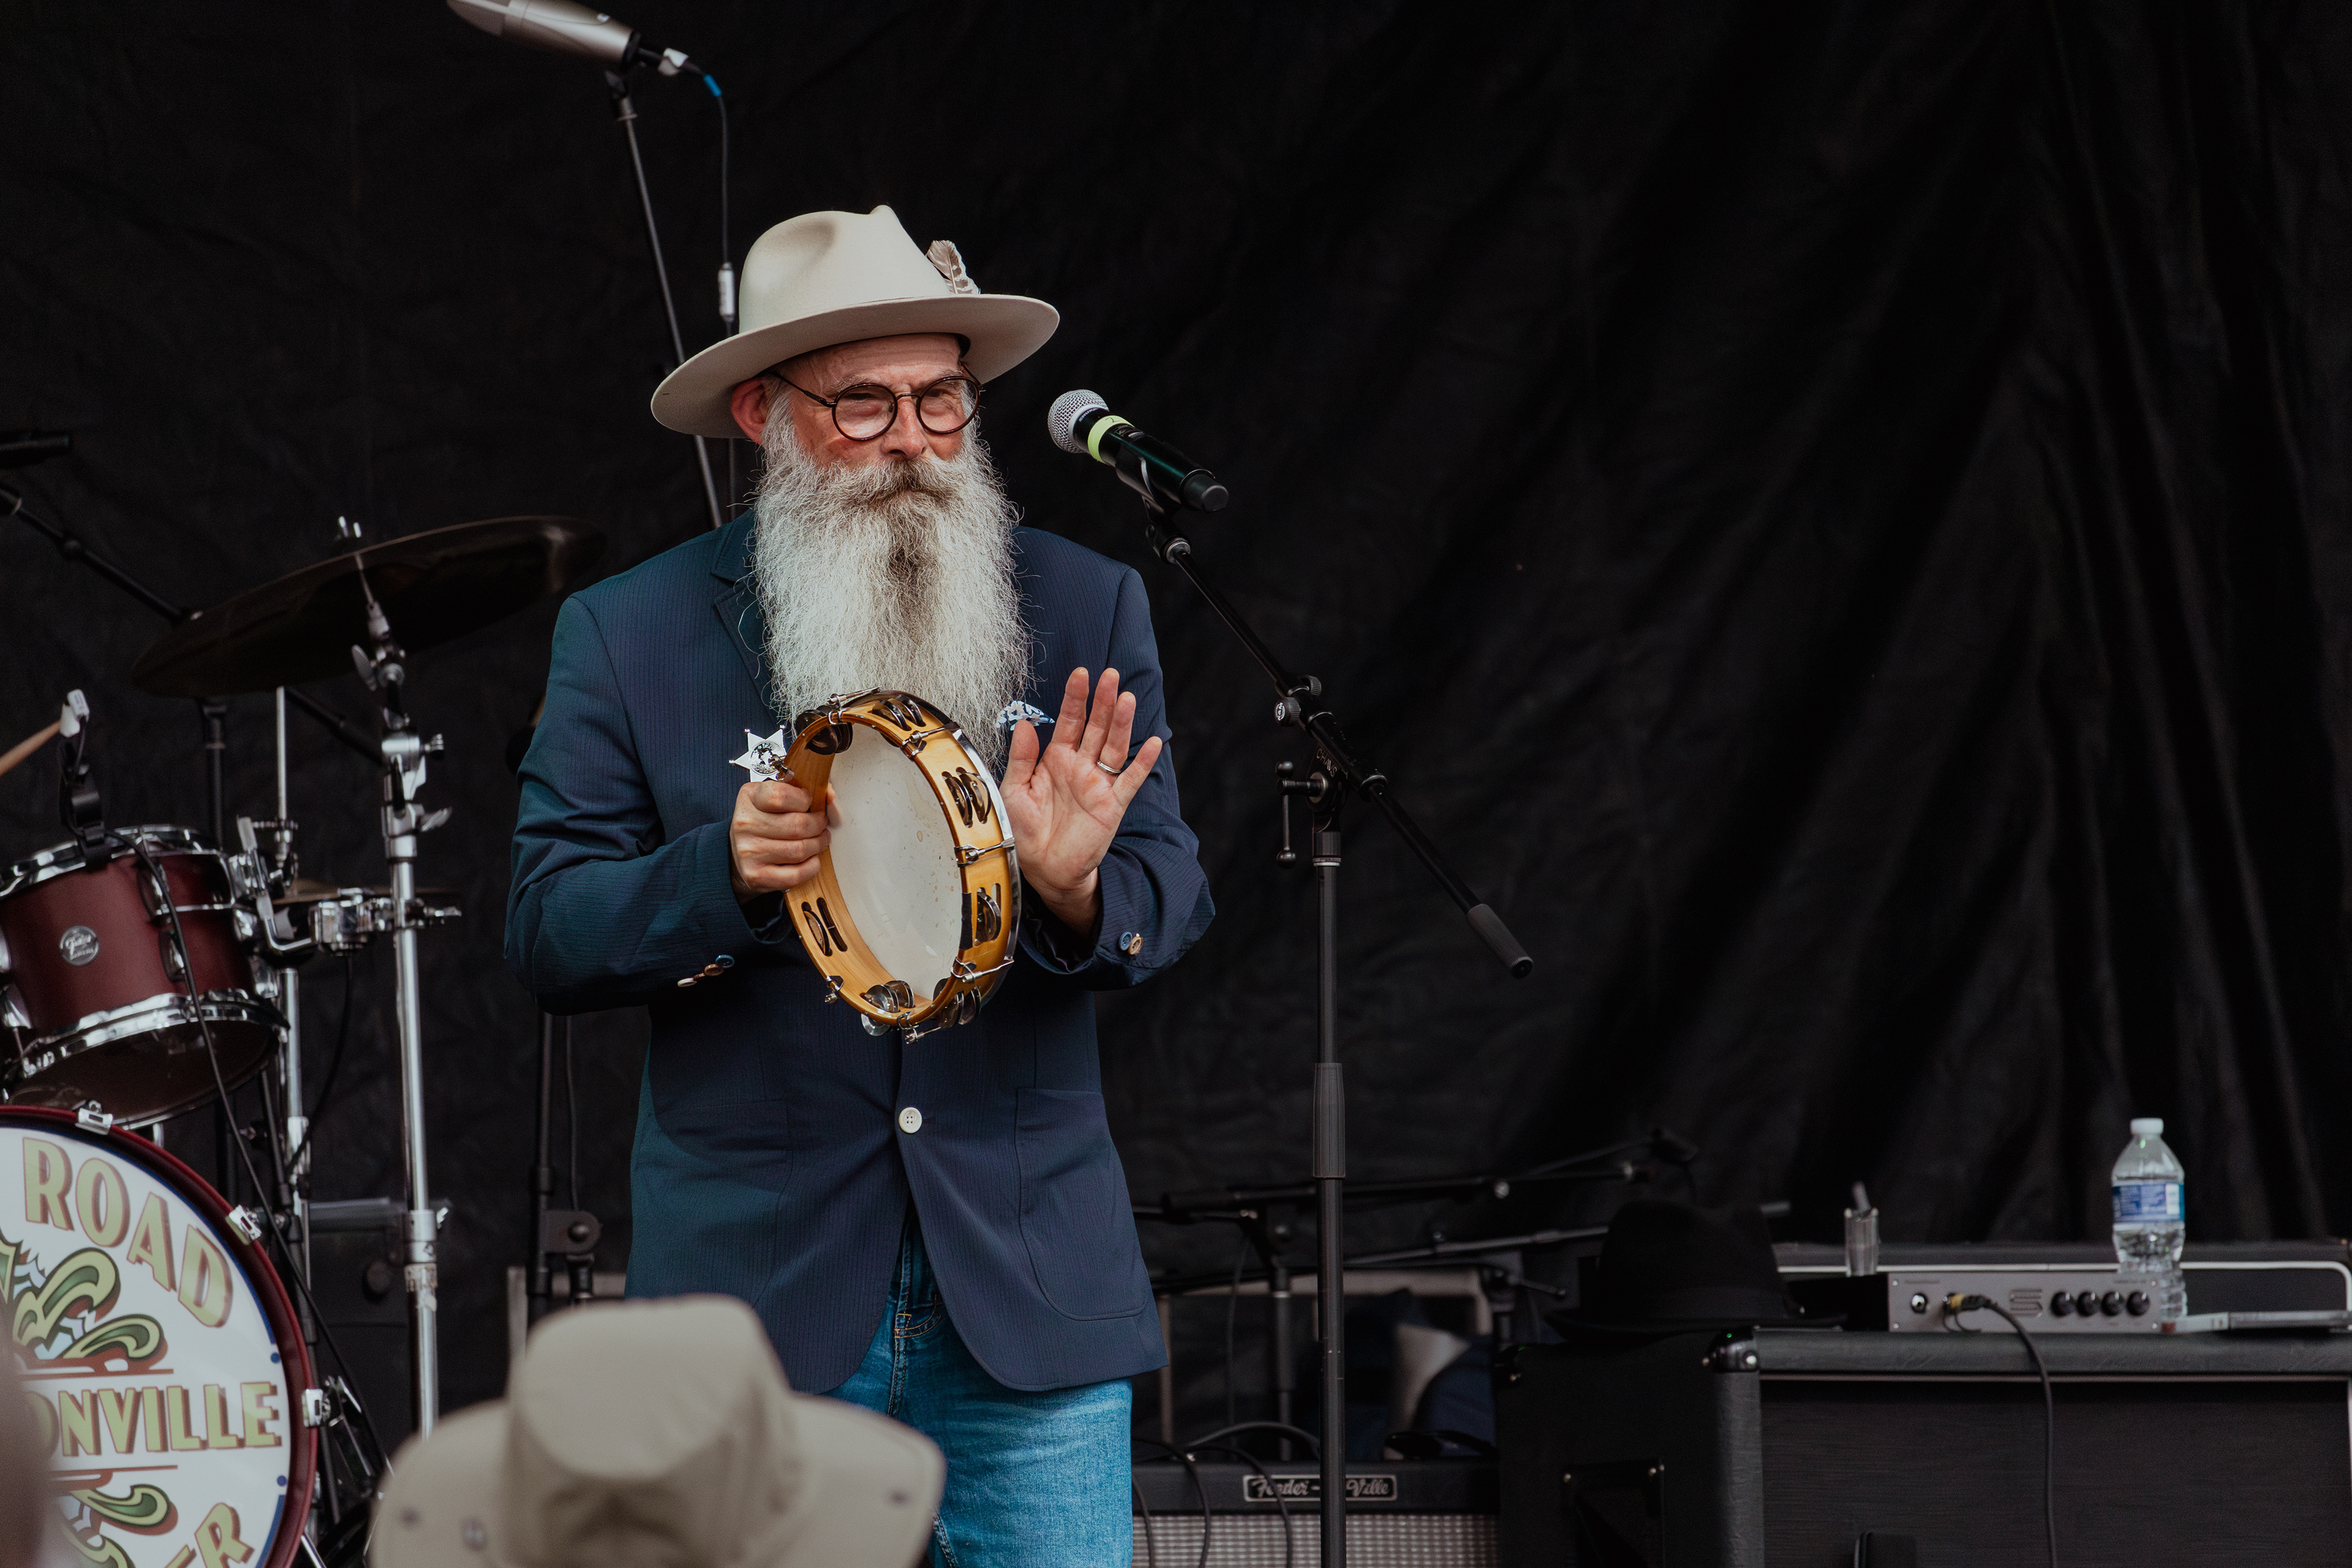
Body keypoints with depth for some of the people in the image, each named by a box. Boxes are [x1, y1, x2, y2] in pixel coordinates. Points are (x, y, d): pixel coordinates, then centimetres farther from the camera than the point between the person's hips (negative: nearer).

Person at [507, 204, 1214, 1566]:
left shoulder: (1087, 612, 7)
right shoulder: (629, 636, 3)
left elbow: (1176, 898, 4)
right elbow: (547, 940, 0)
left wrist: (1080, 891, -19)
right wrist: (724, 875, -19)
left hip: (1032, 1298, 1)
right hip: (759, 1297, -1)